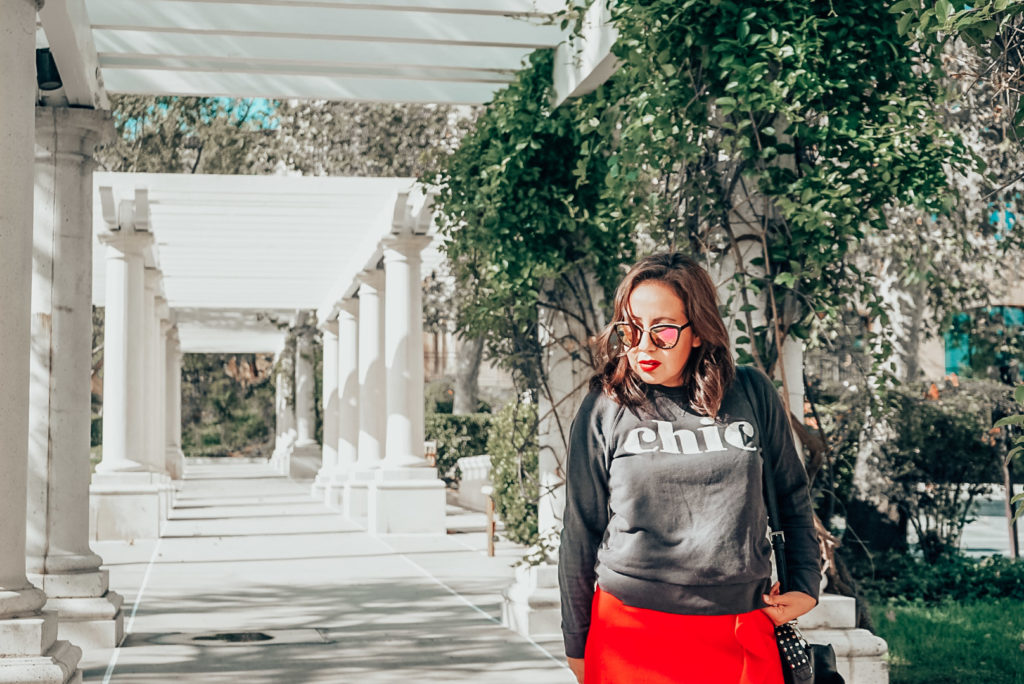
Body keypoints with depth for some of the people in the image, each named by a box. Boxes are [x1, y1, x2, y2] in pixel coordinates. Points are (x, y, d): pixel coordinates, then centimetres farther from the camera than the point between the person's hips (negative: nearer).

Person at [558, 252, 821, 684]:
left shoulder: (752, 395, 3)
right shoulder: (604, 410, -1)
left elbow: (793, 494, 15)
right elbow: (580, 531, 3)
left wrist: (805, 586, 10)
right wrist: (576, 642, 7)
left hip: (740, 636, 1)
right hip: (630, 629, -1)